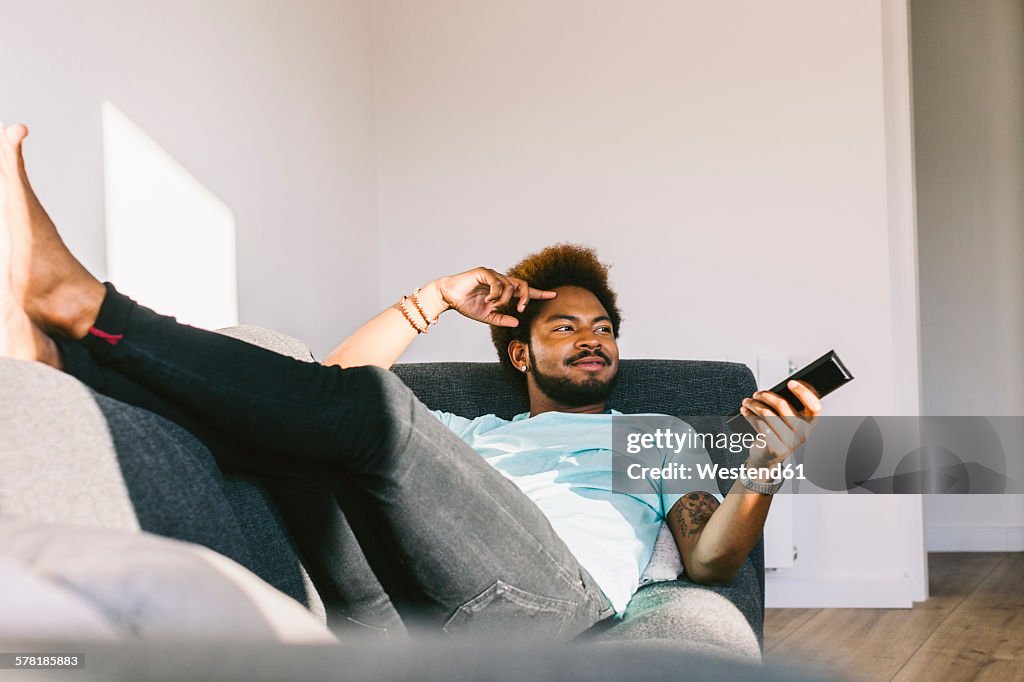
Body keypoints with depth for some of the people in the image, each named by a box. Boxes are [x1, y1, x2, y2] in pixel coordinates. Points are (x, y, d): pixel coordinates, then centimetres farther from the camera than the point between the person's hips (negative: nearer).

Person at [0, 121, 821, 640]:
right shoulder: (468, 436, 40)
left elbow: (710, 560, 16)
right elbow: (335, 382, 30)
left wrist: (763, 472, -3)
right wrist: (433, 300, 25)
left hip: (548, 592, -5)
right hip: (408, 600, 5)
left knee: (374, 410, -26)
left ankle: (79, 303, -25)